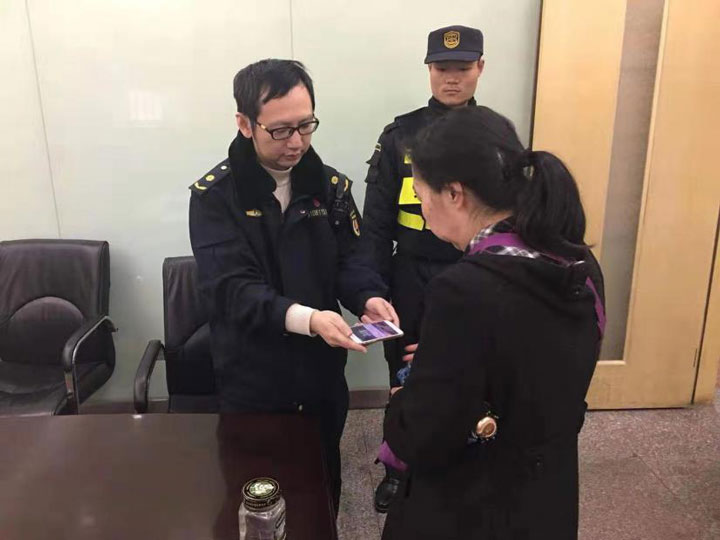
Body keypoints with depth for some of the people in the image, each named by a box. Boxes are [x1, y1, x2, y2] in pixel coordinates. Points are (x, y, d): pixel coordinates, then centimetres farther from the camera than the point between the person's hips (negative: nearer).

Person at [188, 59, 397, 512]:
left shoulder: (331, 185, -1)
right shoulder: (215, 195, -13)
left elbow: (346, 259, 1)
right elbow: (231, 288, -22)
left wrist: (368, 297, -21)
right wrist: (305, 318, -37)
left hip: (322, 373, 3)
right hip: (252, 381, -3)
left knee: (324, 487, 22)